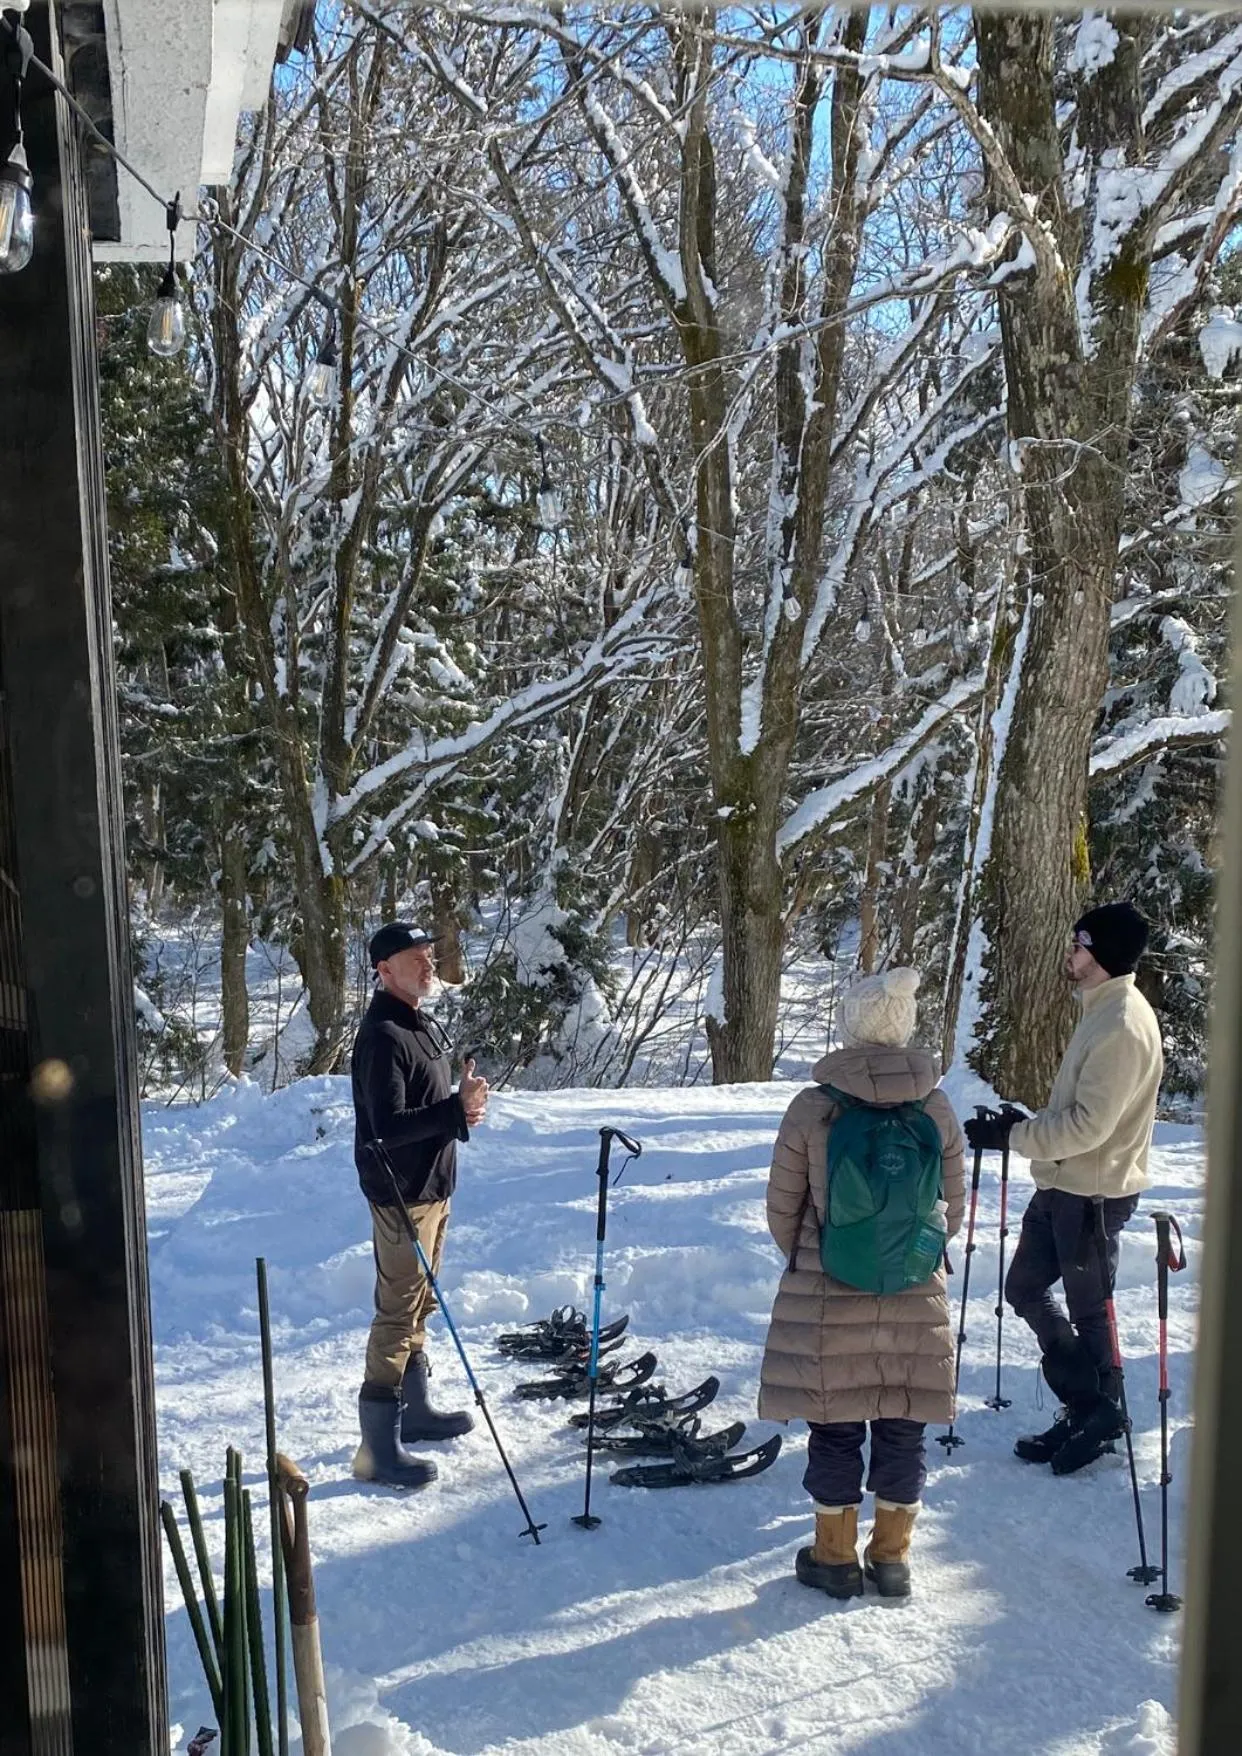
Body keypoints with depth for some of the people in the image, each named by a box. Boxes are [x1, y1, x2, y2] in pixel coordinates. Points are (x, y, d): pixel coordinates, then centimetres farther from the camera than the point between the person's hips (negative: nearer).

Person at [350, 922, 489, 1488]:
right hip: (400, 1192, -10)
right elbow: (388, 1125, -26)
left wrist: (463, 1106, 1)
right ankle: (378, 1447, 1)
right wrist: (456, 1109, -29)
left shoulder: (422, 1023, 11)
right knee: (396, 1314, -6)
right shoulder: (382, 1036, -20)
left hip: (433, 1185, 10)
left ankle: (414, 1409, 35)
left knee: (417, 1307, 21)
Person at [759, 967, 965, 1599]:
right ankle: (893, 1558, 26)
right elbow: (953, 1204, 5)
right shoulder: (936, 1108, -5)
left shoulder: (811, 1108, -12)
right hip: (916, 1300, 2)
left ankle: (835, 1557, 23)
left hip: (827, 1297, -2)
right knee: (902, 1428, 15)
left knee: (834, 1429, 11)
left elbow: (782, 1207, -3)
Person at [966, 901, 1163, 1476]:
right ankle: (1085, 1404, 29)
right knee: (1024, 1287, 16)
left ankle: (1100, 1413, 28)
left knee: (1088, 1310, 7)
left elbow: (1088, 1124, -26)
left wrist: (1012, 1135, -21)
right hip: (1063, 1185, 10)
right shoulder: (1101, 1009, 10)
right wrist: (1025, 1125, 7)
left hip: (1094, 1194, -10)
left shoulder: (1122, 1025, -23)